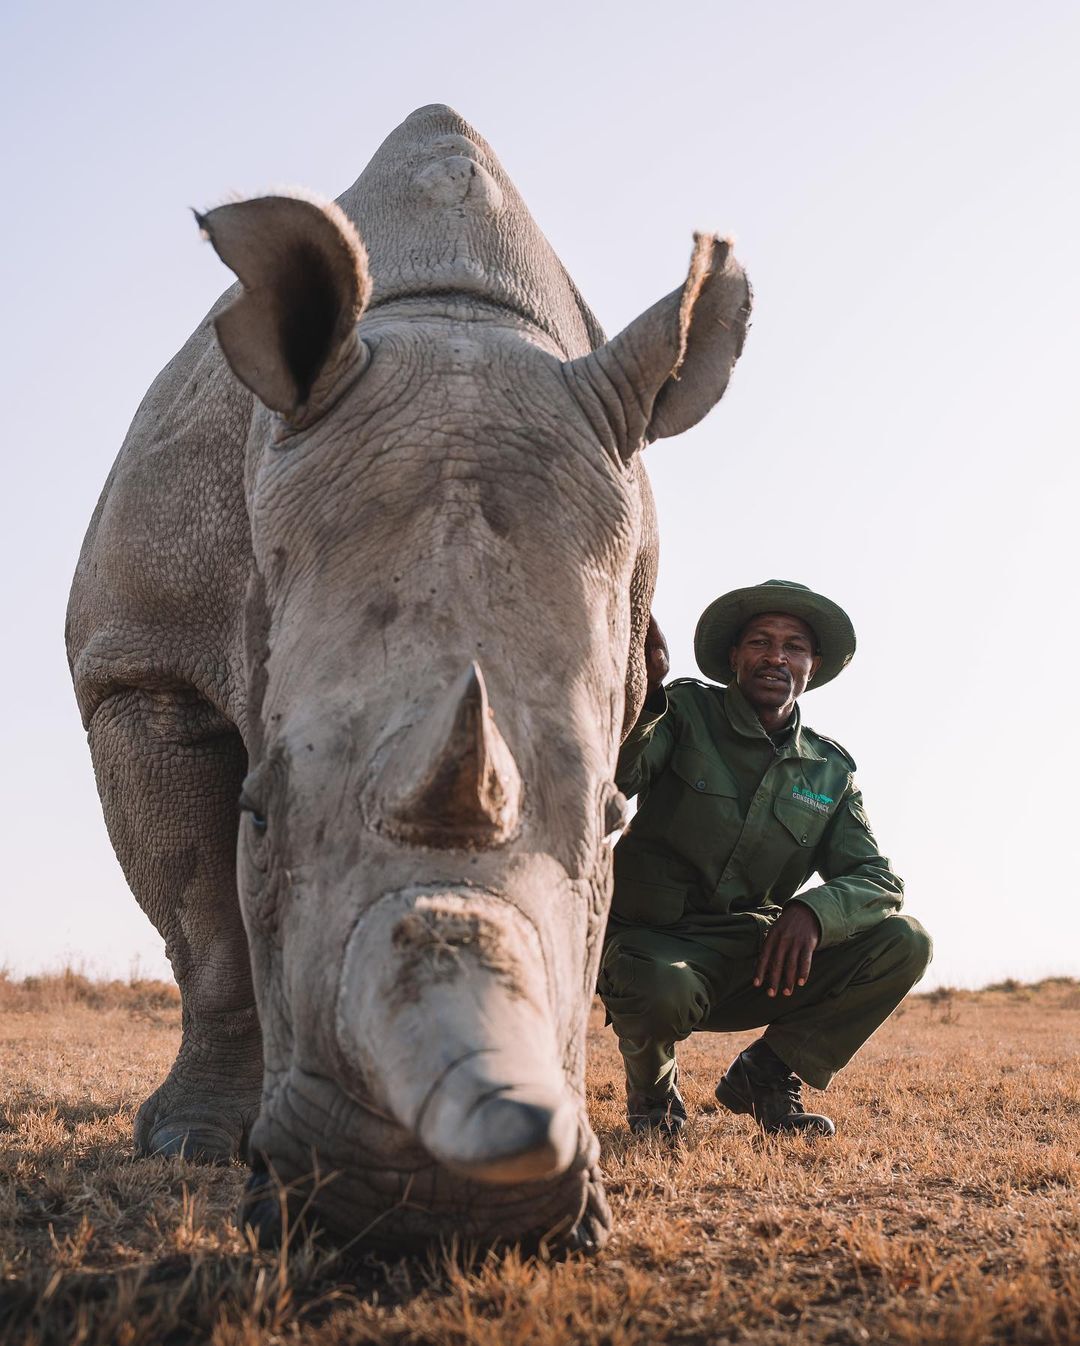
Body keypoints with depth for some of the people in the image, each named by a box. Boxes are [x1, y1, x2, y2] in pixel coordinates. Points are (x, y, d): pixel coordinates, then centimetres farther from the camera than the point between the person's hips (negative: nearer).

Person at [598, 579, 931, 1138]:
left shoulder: (830, 771, 8)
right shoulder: (684, 711, -4)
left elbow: (878, 879, 0)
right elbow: (611, 776, -23)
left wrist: (813, 909, -22)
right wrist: (643, 694, -43)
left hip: (753, 956, 4)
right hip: (652, 941, -4)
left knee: (903, 943, -14)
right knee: (662, 991, -40)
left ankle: (763, 1075, 2)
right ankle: (651, 1088, 0)